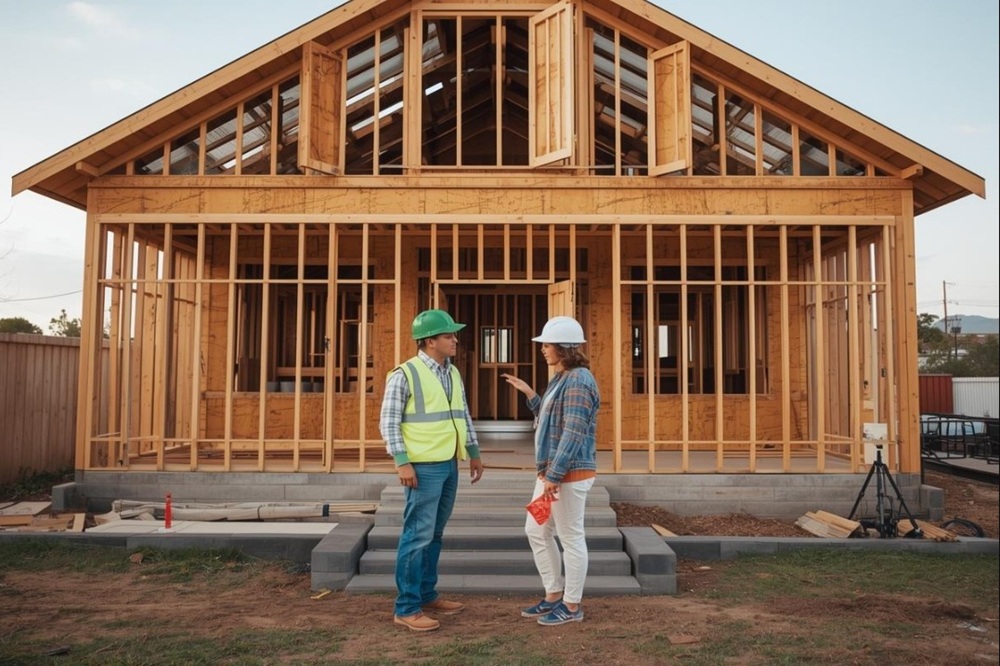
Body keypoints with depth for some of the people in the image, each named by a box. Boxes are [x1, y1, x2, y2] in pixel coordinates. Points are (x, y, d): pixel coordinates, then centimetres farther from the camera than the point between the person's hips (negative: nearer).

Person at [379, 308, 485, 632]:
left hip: (449, 464, 8)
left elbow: (463, 415, 19)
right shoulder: (405, 374, -11)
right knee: (417, 535, -4)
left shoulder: (453, 373, 11)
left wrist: (474, 453, 18)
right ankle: (406, 608, 6)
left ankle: (426, 594, 27)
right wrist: (402, 462, -18)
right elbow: (388, 422, -12)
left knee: (434, 534, 15)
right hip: (423, 466, -8)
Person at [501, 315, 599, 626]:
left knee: (571, 537, 2)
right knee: (536, 531, 15)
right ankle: (554, 596, 28)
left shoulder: (578, 382, -17)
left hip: (570, 473, -10)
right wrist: (529, 393, 17)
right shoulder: (561, 379, 14)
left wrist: (554, 476, -23)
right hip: (552, 470, 10)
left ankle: (572, 605, 17)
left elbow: (573, 434, -23)